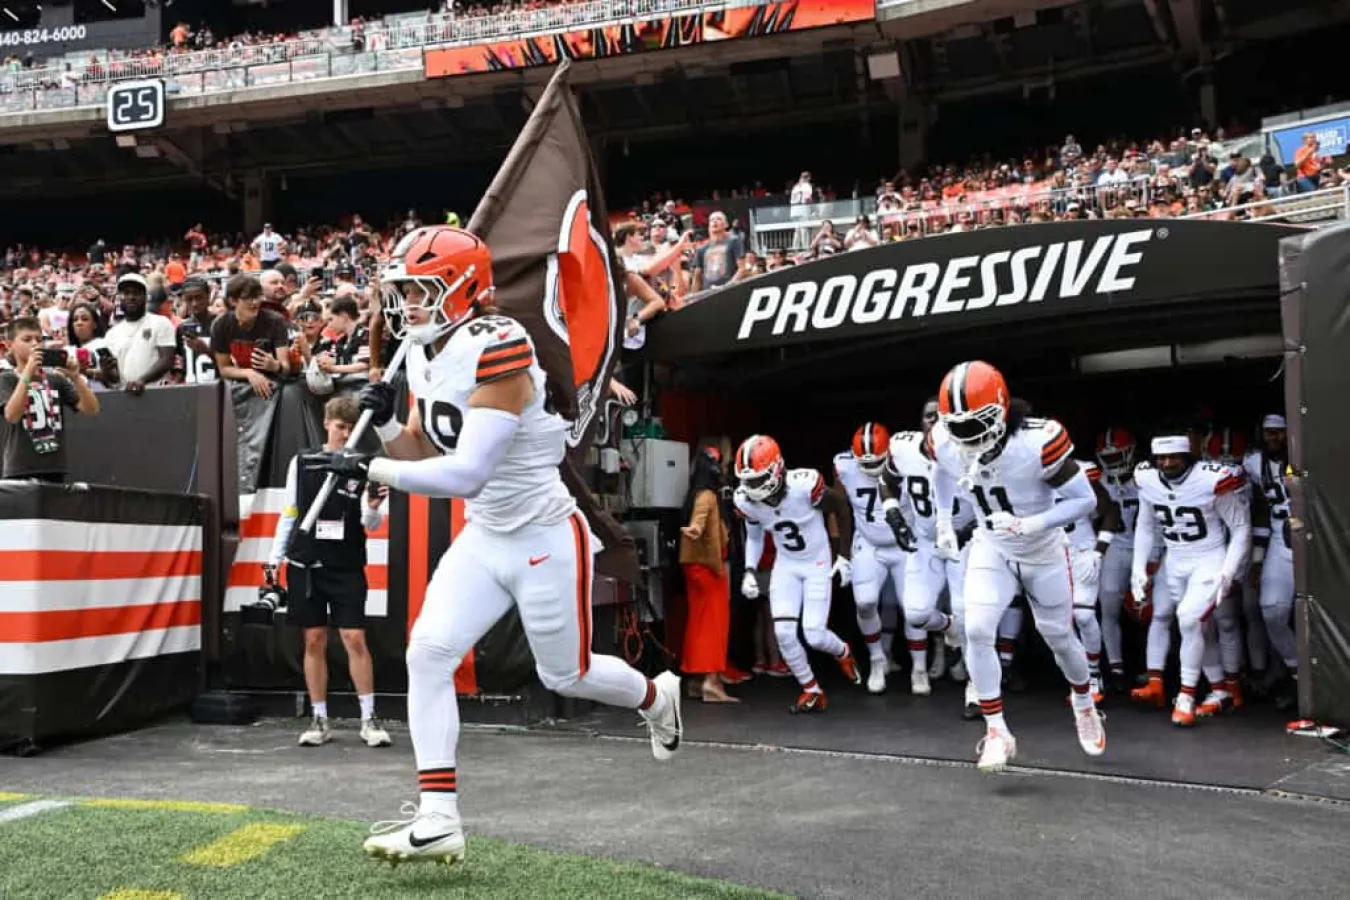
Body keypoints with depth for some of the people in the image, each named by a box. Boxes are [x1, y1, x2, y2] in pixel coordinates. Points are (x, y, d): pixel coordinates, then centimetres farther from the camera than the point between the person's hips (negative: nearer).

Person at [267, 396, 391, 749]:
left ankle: (369, 719, 2)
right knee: (314, 641, 6)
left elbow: (371, 525, -7)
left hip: (346, 568, -2)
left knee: (355, 639, -6)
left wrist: (373, 507, -28)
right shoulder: (301, 463, 5)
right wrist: (274, 560, 9)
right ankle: (320, 720, 14)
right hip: (305, 565, 2)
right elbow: (288, 514, 11)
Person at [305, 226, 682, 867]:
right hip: (485, 539, 8)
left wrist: (371, 470, -31)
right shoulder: (429, 356, 2)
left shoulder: (496, 351, -27)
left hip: (546, 540, -8)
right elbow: (421, 450, 11)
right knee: (428, 653, -6)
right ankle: (438, 822, 1)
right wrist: (386, 423, -9)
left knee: (566, 676, 11)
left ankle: (656, 696, 44)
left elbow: (466, 474, -32)